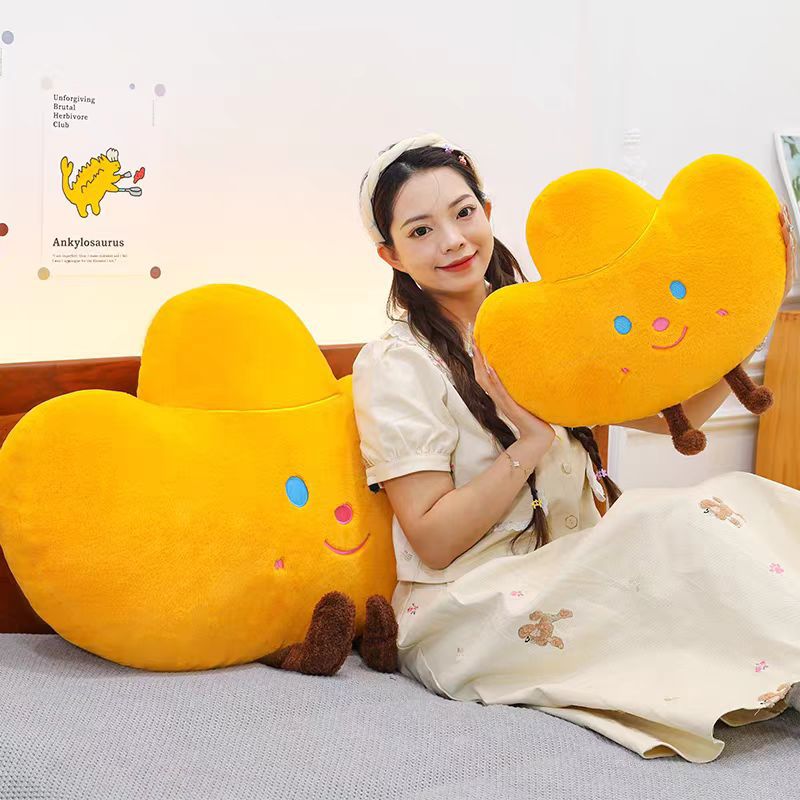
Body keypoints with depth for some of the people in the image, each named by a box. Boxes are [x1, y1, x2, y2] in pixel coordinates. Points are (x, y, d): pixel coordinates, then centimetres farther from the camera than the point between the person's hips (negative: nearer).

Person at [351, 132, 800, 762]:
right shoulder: (394, 365, -8)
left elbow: (673, 413, 10)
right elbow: (433, 541, -12)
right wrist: (532, 442, -19)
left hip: (578, 572, 6)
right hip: (464, 612, -6)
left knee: (745, 499, -17)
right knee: (677, 522, -27)